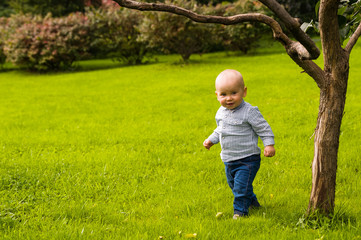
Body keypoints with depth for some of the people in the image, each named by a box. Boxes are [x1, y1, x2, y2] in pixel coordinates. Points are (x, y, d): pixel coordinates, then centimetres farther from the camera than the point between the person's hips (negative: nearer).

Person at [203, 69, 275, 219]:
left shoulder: (249, 112, -17)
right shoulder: (221, 112, 4)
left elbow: (264, 128, -13)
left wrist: (269, 145, -22)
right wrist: (211, 140, 16)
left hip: (247, 159, -8)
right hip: (228, 160, 8)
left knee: (241, 185, -12)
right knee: (233, 184, 20)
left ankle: (240, 210, 5)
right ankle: (252, 202, 40)